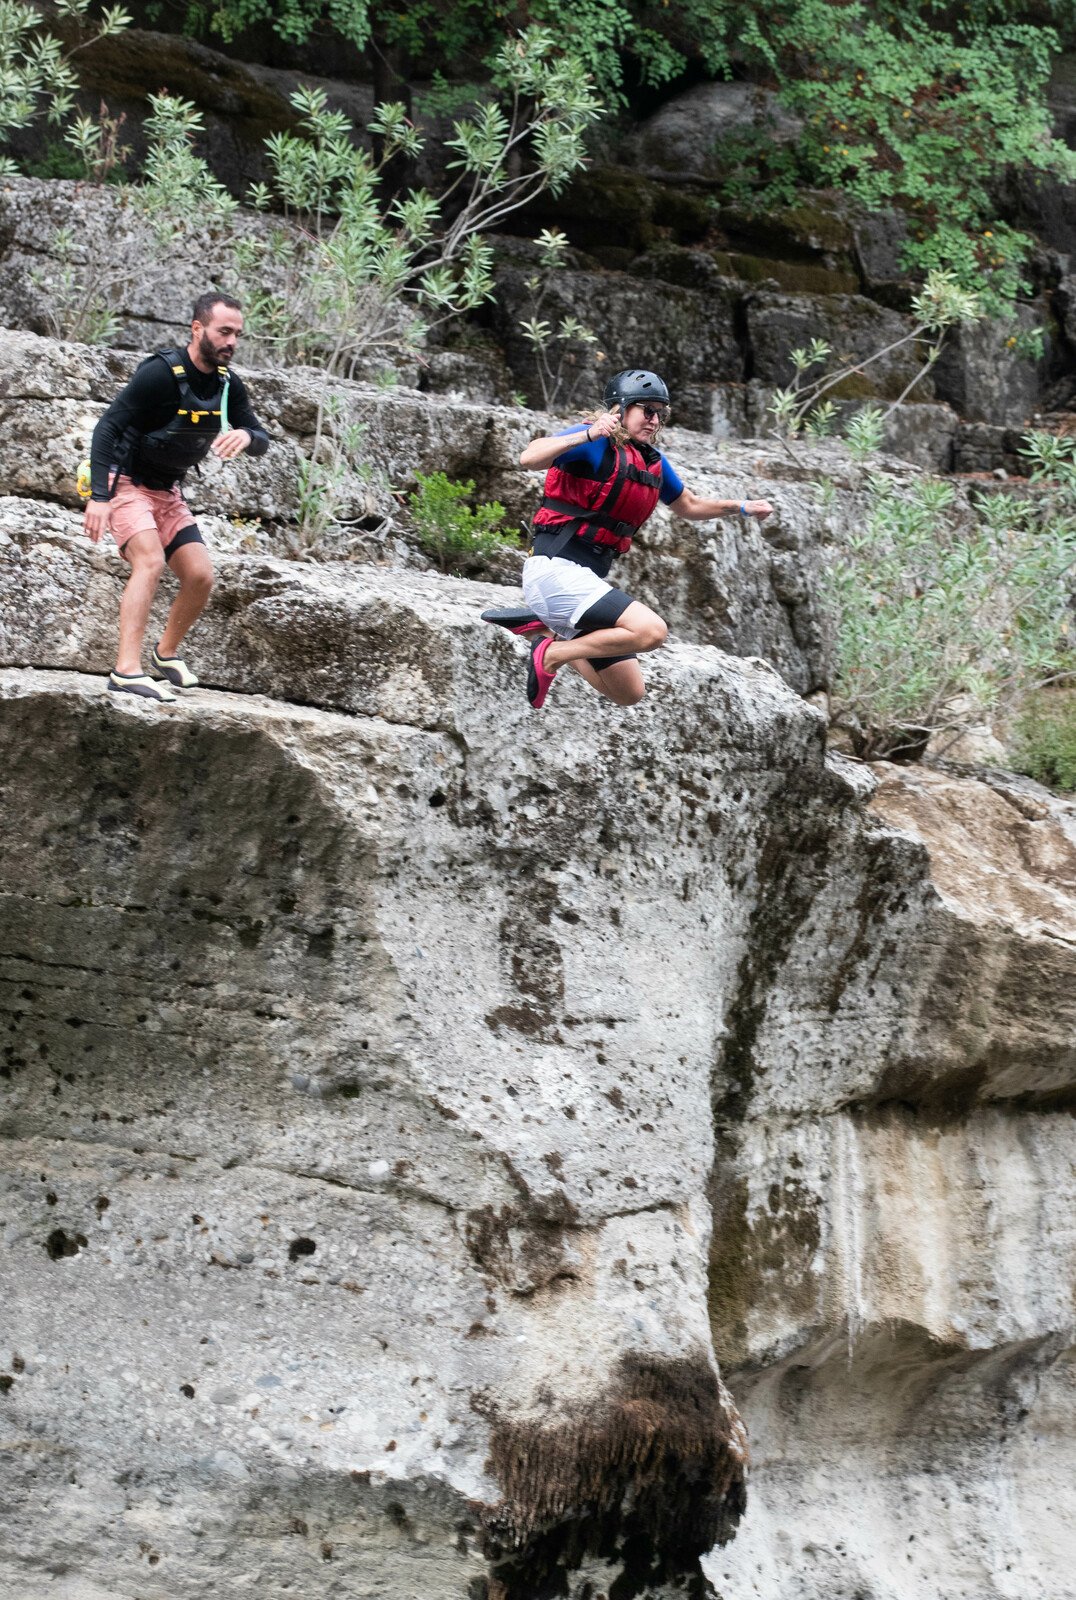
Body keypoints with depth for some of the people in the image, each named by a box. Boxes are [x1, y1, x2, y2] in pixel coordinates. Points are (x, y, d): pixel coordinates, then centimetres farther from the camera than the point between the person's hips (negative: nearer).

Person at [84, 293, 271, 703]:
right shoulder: (161, 373, -23)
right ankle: (127, 671, -33)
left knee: (200, 576, -2)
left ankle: (167, 653, 23)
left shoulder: (228, 385, -3)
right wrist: (98, 497, -31)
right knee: (150, 561, -27)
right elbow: (107, 428, -23)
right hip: (125, 484, -7)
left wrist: (245, 436, -26)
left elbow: (262, 441, 0)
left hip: (167, 492, 7)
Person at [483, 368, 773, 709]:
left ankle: (545, 626, 17)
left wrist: (742, 508, 24)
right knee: (651, 631, -27)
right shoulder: (595, 443, -11)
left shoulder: (653, 461, 13)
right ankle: (551, 655, -11)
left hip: (586, 579, 9)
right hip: (556, 569, -9)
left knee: (630, 694, 10)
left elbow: (688, 506, 31)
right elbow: (529, 458, -28)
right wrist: (586, 436, -41)